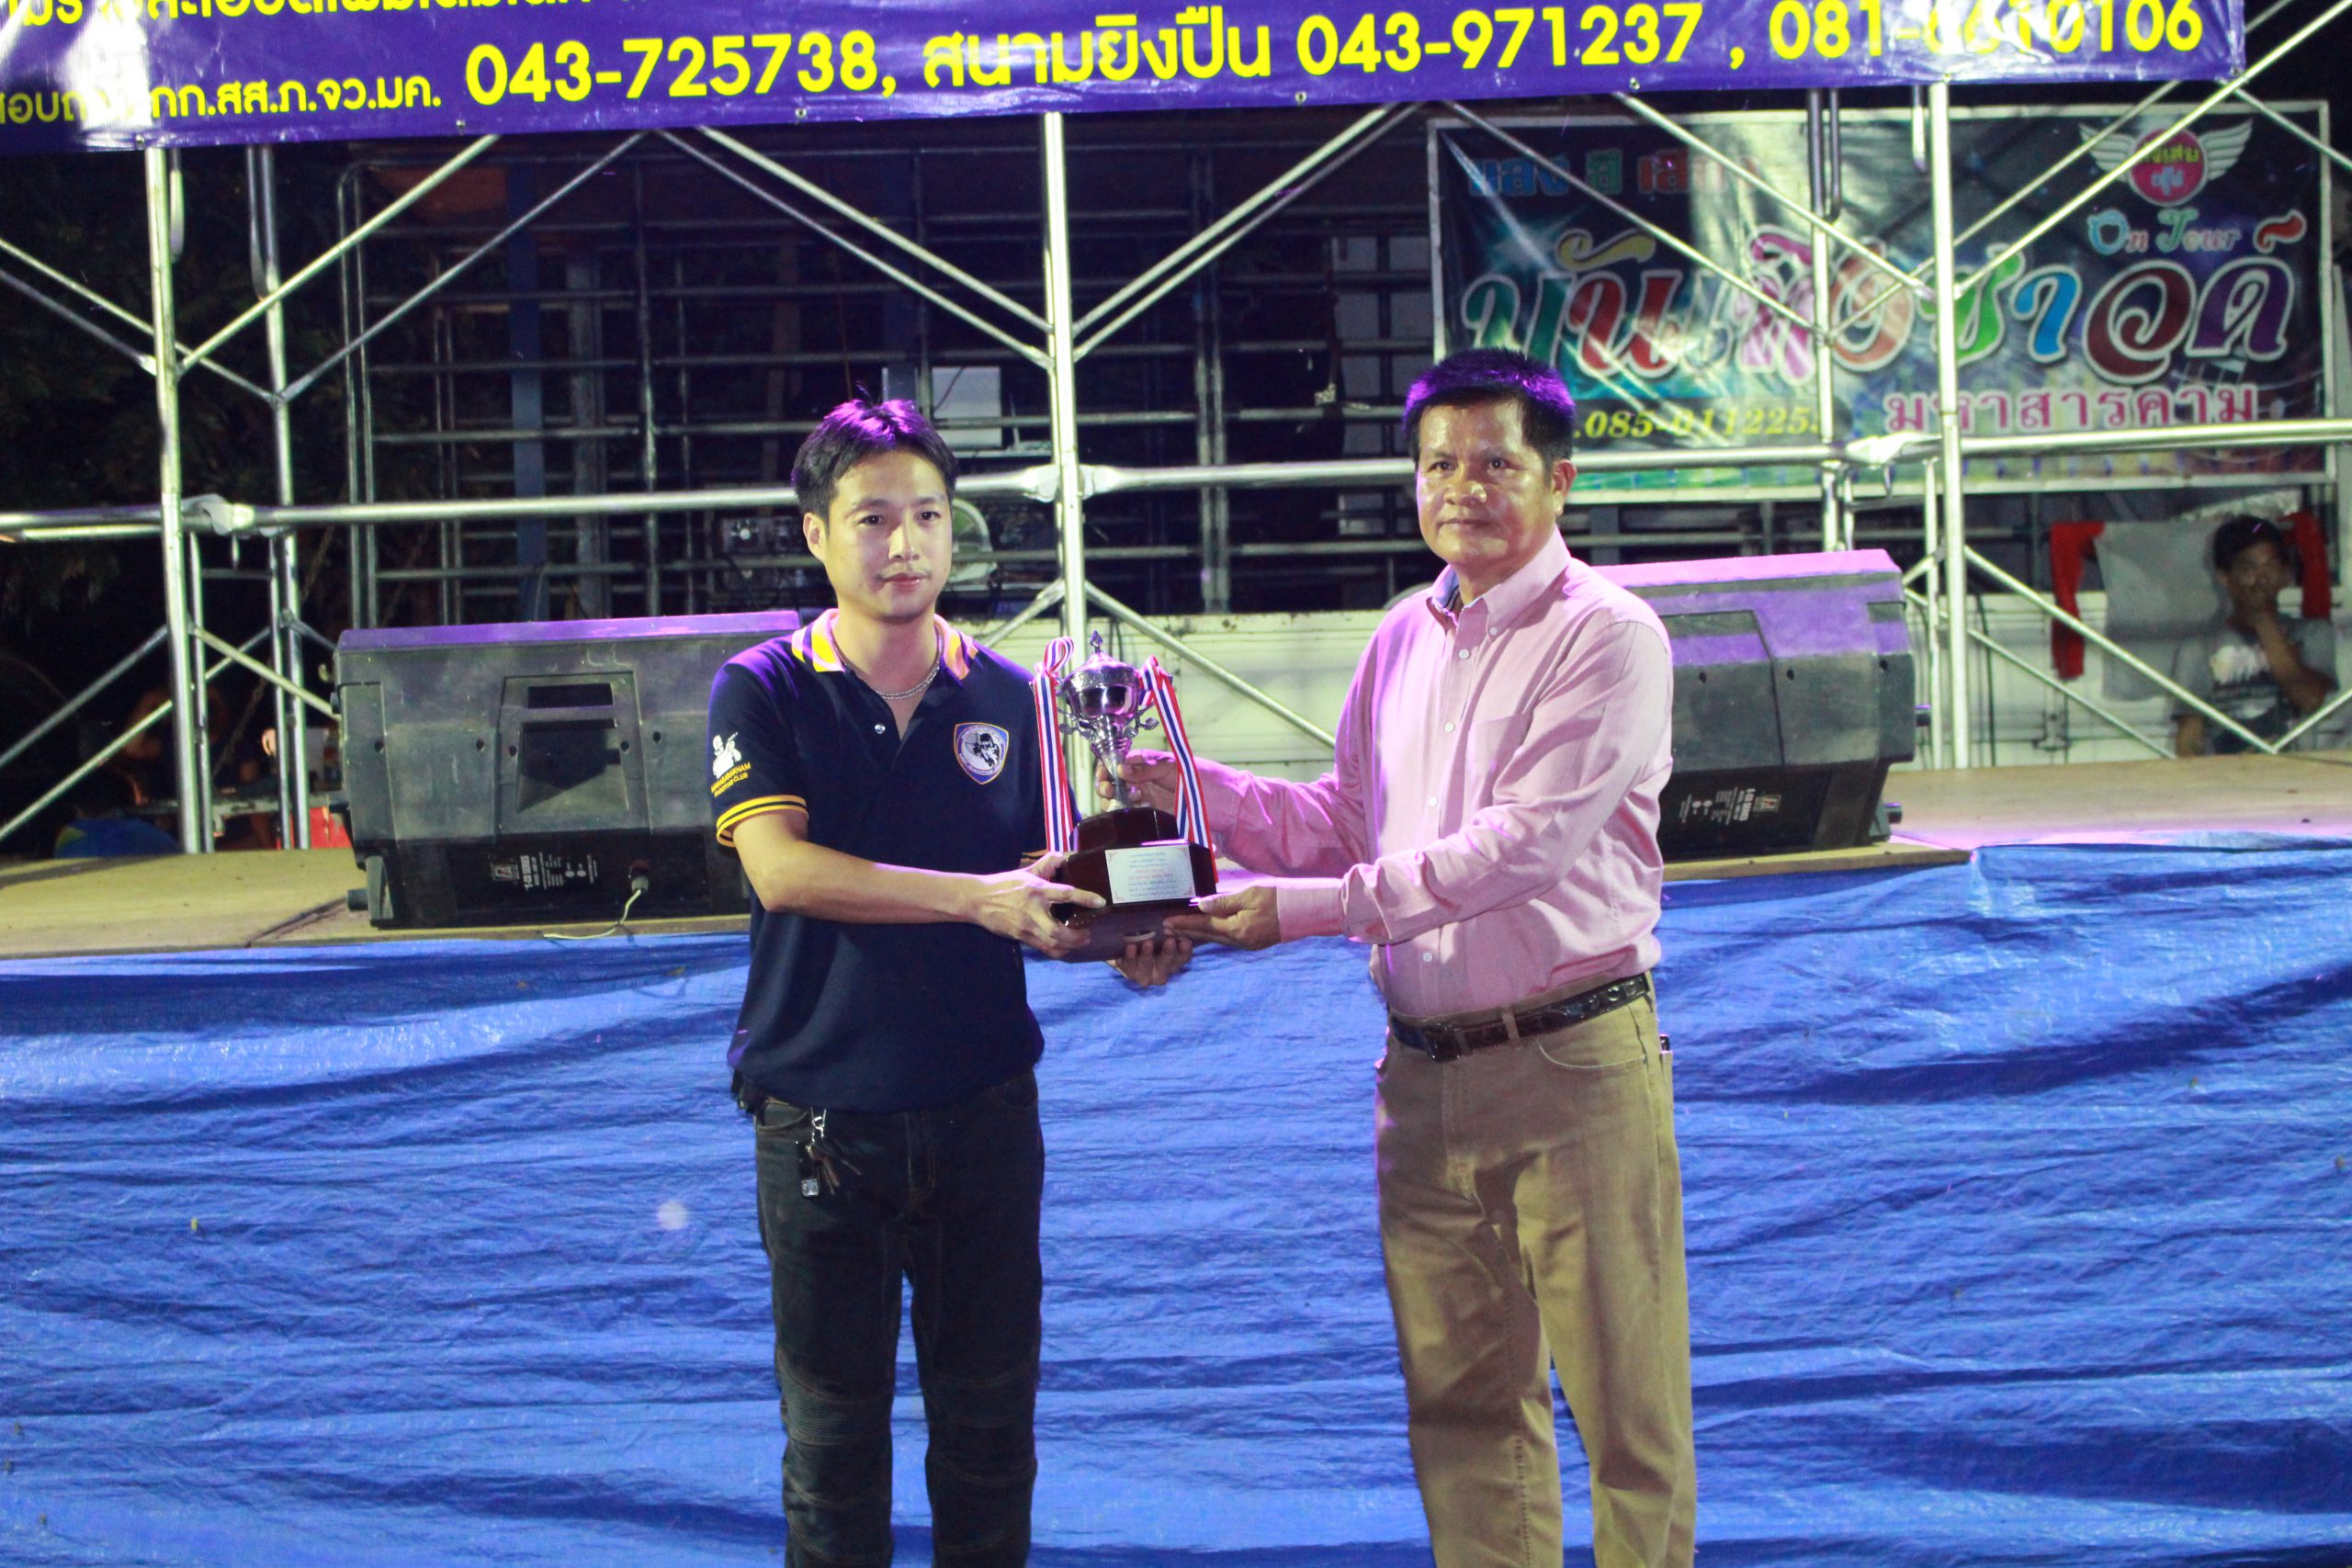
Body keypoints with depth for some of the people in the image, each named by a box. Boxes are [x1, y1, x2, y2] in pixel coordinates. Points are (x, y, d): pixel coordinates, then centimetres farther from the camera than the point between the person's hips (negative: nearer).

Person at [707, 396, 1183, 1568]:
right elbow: (781, 868, -19)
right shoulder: (764, 691, -3)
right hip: (823, 1122, -2)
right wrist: (977, 898, -27)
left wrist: (1127, 940, -12)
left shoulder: (1007, 699, 5)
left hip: (985, 1109, 2)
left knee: (988, 1421, 11)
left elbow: (1050, 892, 10)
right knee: (832, 1432, 8)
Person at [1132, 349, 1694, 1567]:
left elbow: (1523, 843, -19)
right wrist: (1193, 789, 0)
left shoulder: (1605, 635, -9)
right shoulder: (1404, 640, 13)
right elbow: (1345, 821, 15)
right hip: (1425, 1070, 6)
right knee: (1463, 1399, 15)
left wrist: (1311, 908, -21)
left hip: (1574, 1064, -6)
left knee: (1624, 1401, 2)